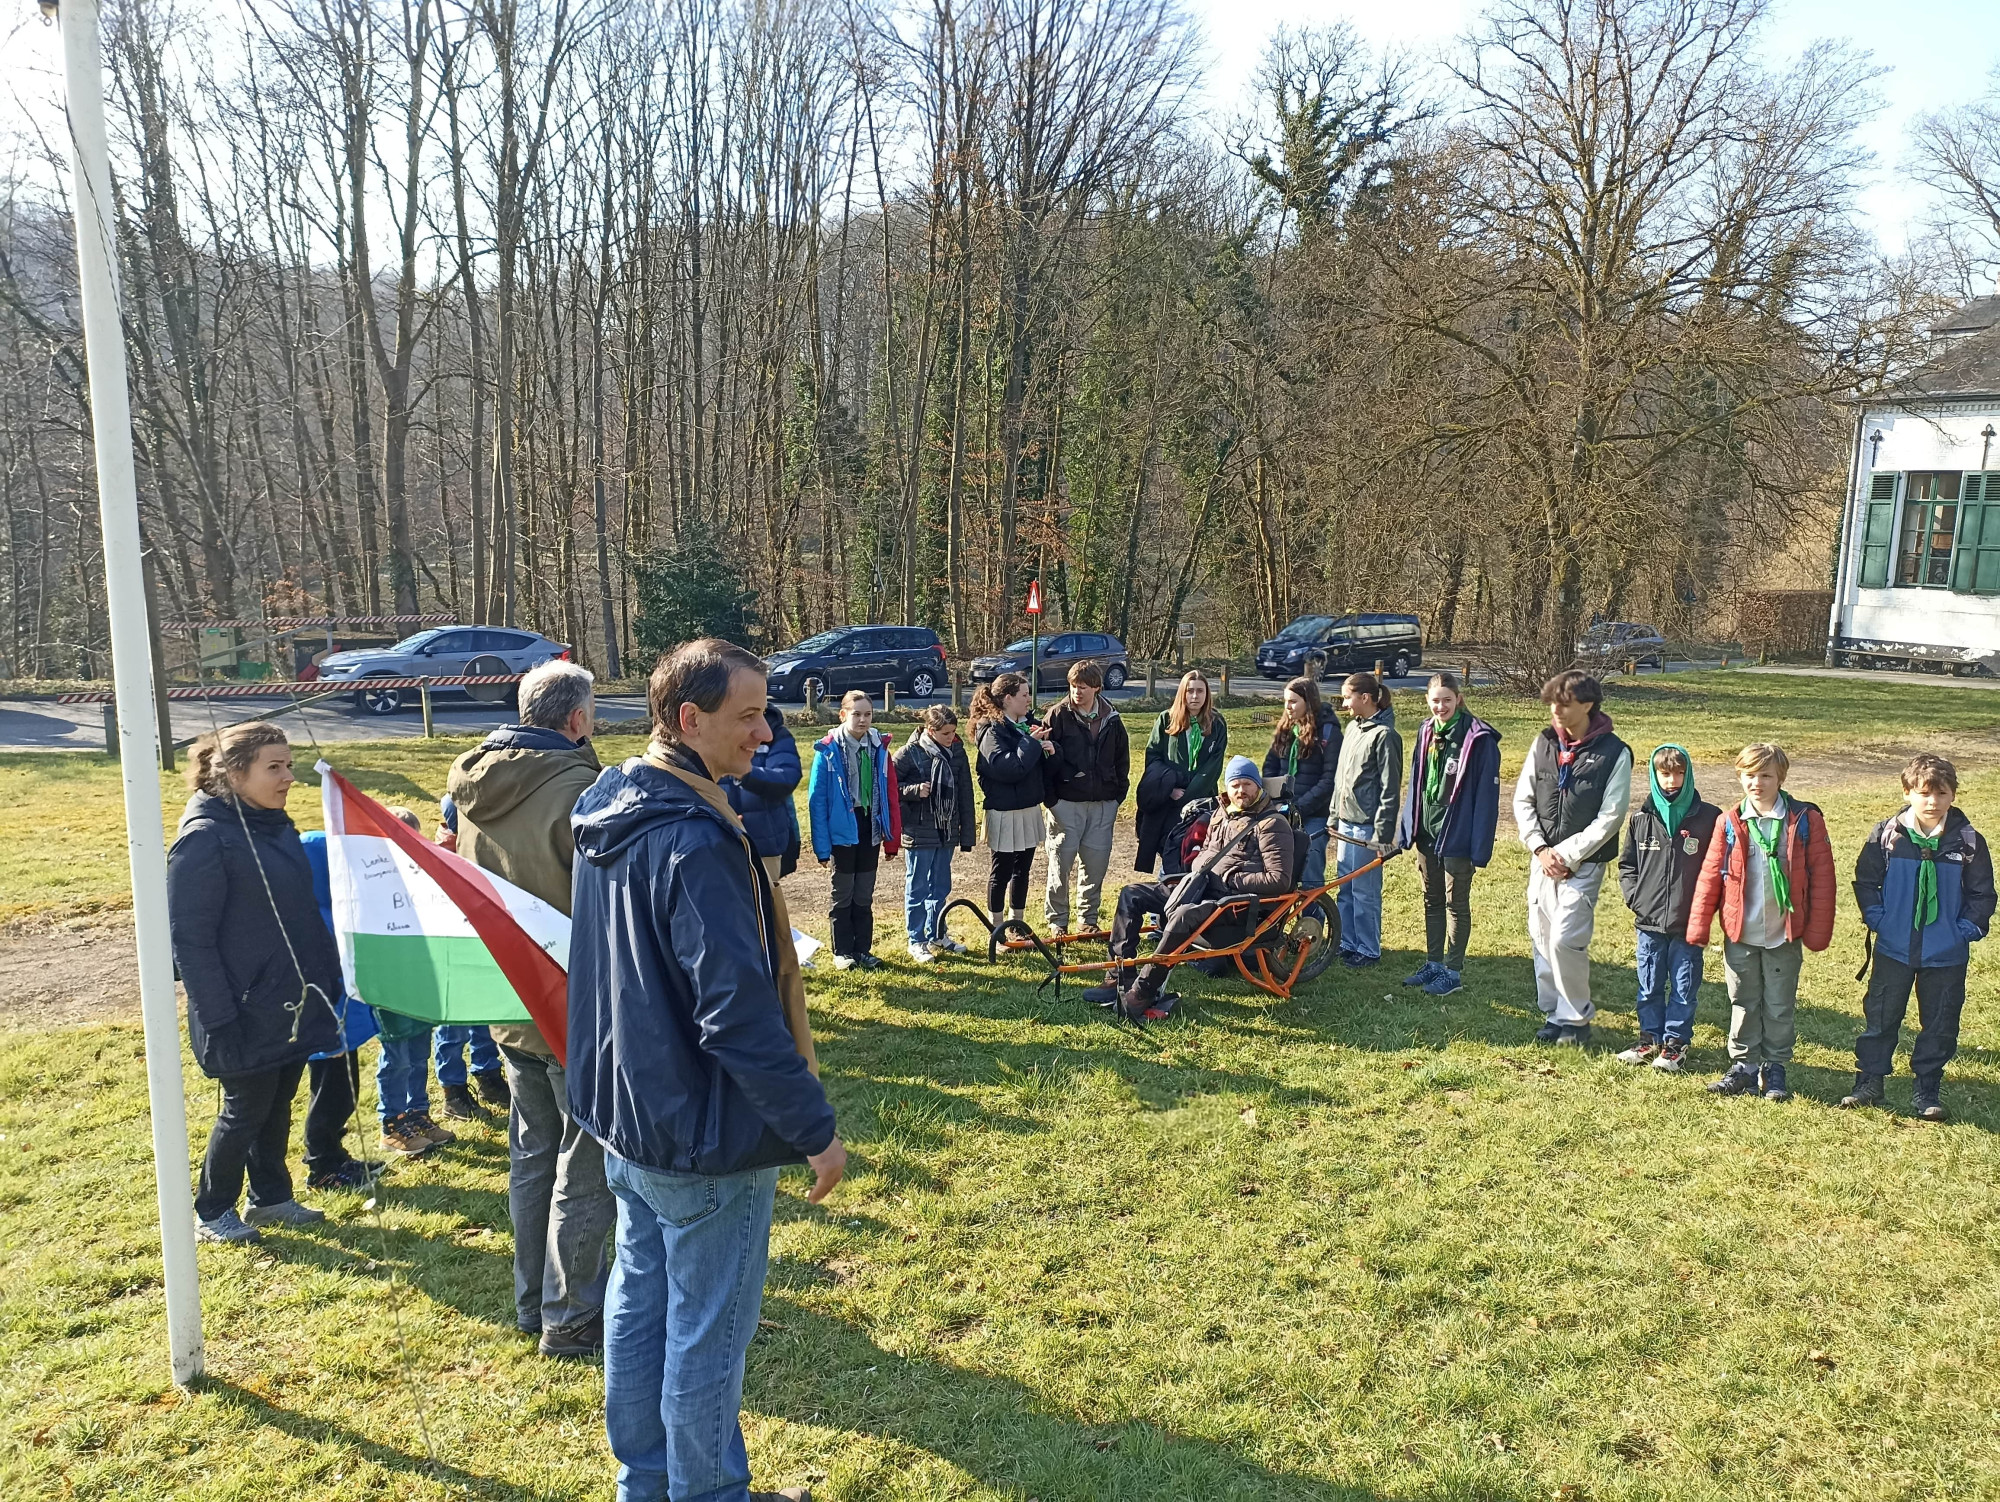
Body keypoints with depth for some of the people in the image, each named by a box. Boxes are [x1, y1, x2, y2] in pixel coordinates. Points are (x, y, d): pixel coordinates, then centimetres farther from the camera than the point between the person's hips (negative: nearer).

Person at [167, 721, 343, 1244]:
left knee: (278, 1105, 18)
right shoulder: (204, 838, -18)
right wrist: (218, 1020, -20)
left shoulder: (276, 827, 7)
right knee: (245, 1111, 6)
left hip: (293, 1004, 7)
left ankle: (271, 1197, 34)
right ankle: (212, 1213, 26)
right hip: (248, 1014, -7)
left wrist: (328, 981, 14)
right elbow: (190, 939, -18)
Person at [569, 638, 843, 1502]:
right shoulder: (696, 841, -27)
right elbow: (739, 1012, -28)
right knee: (707, 1335, 8)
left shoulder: (608, 809, 3)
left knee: (638, 1307, 21)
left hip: (624, 1113, 9)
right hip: (703, 1136, -9)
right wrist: (815, 1127, -19)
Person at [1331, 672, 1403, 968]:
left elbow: (1390, 789, -15)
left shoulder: (1384, 735, -14)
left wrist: (1383, 835, -17)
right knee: (1345, 888, 13)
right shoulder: (1352, 729, 12)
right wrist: (1334, 816, 18)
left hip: (1367, 827, -8)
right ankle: (1347, 944, 23)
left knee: (1364, 891, 0)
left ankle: (1369, 951, 11)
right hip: (1346, 824, 8)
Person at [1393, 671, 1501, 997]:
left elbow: (1486, 793, -17)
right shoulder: (1427, 732, 5)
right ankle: (1433, 963, 29)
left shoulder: (1479, 738, -16)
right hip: (1427, 832, 7)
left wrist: (1480, 845, -19)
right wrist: (1407, 829, 8)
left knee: (1456, 904, 6)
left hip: (1457, 836, -6)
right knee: (1432, 900, 16)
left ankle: (1453, 971, 17)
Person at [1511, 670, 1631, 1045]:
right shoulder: (1543, 744, 4)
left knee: (1565, 940, -11)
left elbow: (1611, 816, -10)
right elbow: (1523, 800, 6)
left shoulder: (1614, 753, -8)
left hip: (1584, 863, -5)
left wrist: (1567, 855, -13)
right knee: (1541, 938, 7)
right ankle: (1553, 1013, 21)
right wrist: (1540, 849, -5)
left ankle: (1576, 1018, 7)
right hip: (1543, 859, 5)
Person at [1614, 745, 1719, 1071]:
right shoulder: (1641, 817, 3)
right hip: (1648, 921, 2)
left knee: (1684, 988, 7)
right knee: (1649, 987, 12)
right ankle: (1650, 1039, 25)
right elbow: (1626, 864, 11)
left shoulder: (1708, 818, -3)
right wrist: (1634, 896, -2)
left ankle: (1676, 1042, 20)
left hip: (1688, 923, -2)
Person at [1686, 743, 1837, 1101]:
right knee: (1743, 1003, 11)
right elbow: (1710, 876, 1)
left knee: (1780, 1006, 10)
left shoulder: (1805, 820, -6)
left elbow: (1821, 877, -5)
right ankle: (1743, 1065, 23)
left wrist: (1818, 930, -6)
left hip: (1784, 935, -1)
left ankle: (1774, 1068, 23)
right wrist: (1699, 926, -2)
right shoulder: (1730, 823, -1)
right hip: (1740, 934, 2)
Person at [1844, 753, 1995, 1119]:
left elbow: (1982, 893, 2)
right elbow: (1865, 880, 3)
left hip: (1947, 955, 0)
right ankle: (1869, 1082, 20)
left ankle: (1927, 1090, 23)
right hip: (1893, 949, 0)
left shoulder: (1968, 841, -5)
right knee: (1880, 1018, 8)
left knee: (1940, 1025, 9)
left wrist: (1966, 930, -6)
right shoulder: (1887, 835, -6)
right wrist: (1877, 919, -5)